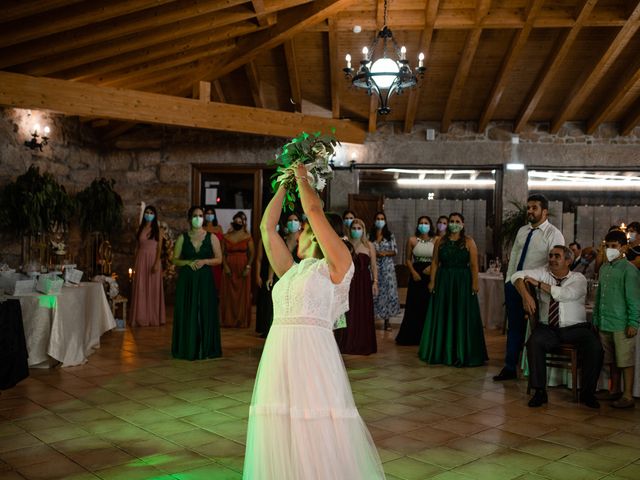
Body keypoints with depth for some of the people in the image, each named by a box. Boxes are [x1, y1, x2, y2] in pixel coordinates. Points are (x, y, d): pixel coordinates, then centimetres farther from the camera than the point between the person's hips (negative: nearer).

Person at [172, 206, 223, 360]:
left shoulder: (211, 237, 4)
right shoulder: (182, 238, 6)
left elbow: (219, 259, 3)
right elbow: (175, 260, 5)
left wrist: (204, 261, -13)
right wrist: (188, 262, -13)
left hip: (205, 279, 0)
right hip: (186, 280, 1)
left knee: (205, 313, 0)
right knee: (187, 313, 1)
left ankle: (205, 349, 8)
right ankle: (187, 348, 10)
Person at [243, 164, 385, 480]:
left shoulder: (337, 265, 2)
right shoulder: (291, 271, 20)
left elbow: (314, 210, -3)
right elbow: (267, 227, 21)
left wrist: (302, 178, 12)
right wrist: (284, 184, 27)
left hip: (313, 358, -7)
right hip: (278, 357, 7)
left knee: (321, 450, -3)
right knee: (284, 447, 11)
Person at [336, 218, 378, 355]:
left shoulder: (369, 246, 6)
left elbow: (373, 266, 6)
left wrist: (375, 282, -3)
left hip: (364, 283, 1)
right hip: (348, 282, -1)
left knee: (364, 313, 3)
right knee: (349, 313, 0)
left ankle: (363, 344, 13)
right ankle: (348, 344, 9)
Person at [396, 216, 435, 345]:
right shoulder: (412, 240, 2)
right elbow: (408, 259, 4)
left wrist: (432, 267, -14)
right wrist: (413, 272, -9)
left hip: (431, 275, 0)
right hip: (416, 275, 0)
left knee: (429, 306, 3)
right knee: (414, 306, 2)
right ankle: (411, 337, 11)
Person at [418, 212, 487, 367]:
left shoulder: (469, 242, -2)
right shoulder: (440, 241, 6)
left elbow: (474, 265, -7)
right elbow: (435, 262, 4)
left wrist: (474, 283, -15)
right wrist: (432, 281, -4)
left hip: (462, 282, -2)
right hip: (443, 281, 3)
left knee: (461, 316, 2)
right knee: (442, 315, 8)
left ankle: (461, 353, 13)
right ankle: (441, 351, 20)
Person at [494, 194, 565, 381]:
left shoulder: (553, 235, -8)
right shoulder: (522, 231, 13)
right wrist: (508, 281, 10)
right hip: (514, 284, 6)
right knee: (514, 327, 12)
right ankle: (510, 368, 21)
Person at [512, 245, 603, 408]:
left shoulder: (578, 278, 0)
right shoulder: (543, 272, 6)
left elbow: (565, 294, -21)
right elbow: (517, 276, -4)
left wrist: (539, 284, -18)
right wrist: (526, 296, -21)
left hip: (575, 329, 0)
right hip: (548, 329, 1)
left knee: (595, 347, -25)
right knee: (534, 342, -29)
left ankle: (587, 393, -7)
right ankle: (540, 391, -19)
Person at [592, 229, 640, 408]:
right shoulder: (604, 268, 14)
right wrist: (596, 319, 17)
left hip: (622, 325, -7)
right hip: (605, 324, 7)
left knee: (625, 361, 0)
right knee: (612, 360, 15)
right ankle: (615, 391, 26)